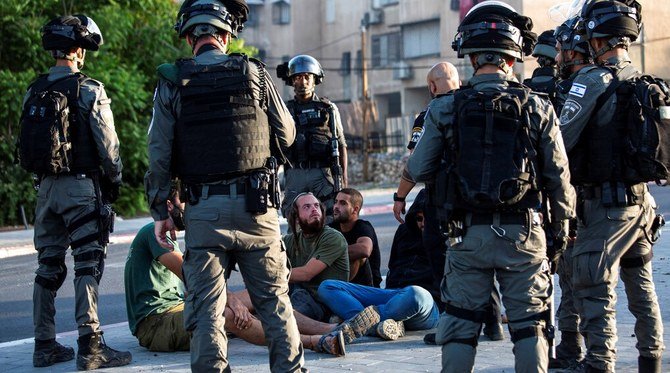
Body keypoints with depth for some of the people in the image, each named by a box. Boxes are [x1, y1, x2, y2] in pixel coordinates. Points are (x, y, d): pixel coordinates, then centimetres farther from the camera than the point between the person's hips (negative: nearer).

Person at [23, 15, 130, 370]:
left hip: (46, 187, 6)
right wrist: (115, 180, 4)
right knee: (88, 265, -5)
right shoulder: (89, 90, -10)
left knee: (48, 267, 12)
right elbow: (107, 143, -9)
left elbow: (27, 143, 12)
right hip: (82, 187, -6)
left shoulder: (34, 93, 8)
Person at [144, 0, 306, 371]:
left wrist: (159, 212, 5)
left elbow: (159, 156, -2)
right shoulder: (254, 73, 1)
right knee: (274, 298, 10)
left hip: (203, 210, -1)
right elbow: (286, 135, 11)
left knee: (205, 306, 3)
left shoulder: (172, 84, 0)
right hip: (254, 205, 1)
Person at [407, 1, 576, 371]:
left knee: (459, 326, 11)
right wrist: (561, 230, 12)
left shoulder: (445, 109, -4)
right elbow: (559, 178, 0)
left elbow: (418, 170, 2)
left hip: (467, 234, 1)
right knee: (529, 324, 9)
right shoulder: (537, 108, -4)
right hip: (522, 234, 0)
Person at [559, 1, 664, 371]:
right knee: (641, 285, 19)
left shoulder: (592, 80, -14)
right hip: (642, 199, 8)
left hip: (606, 204, -8)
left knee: (594, 290, -5)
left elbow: (562, 141, -11)